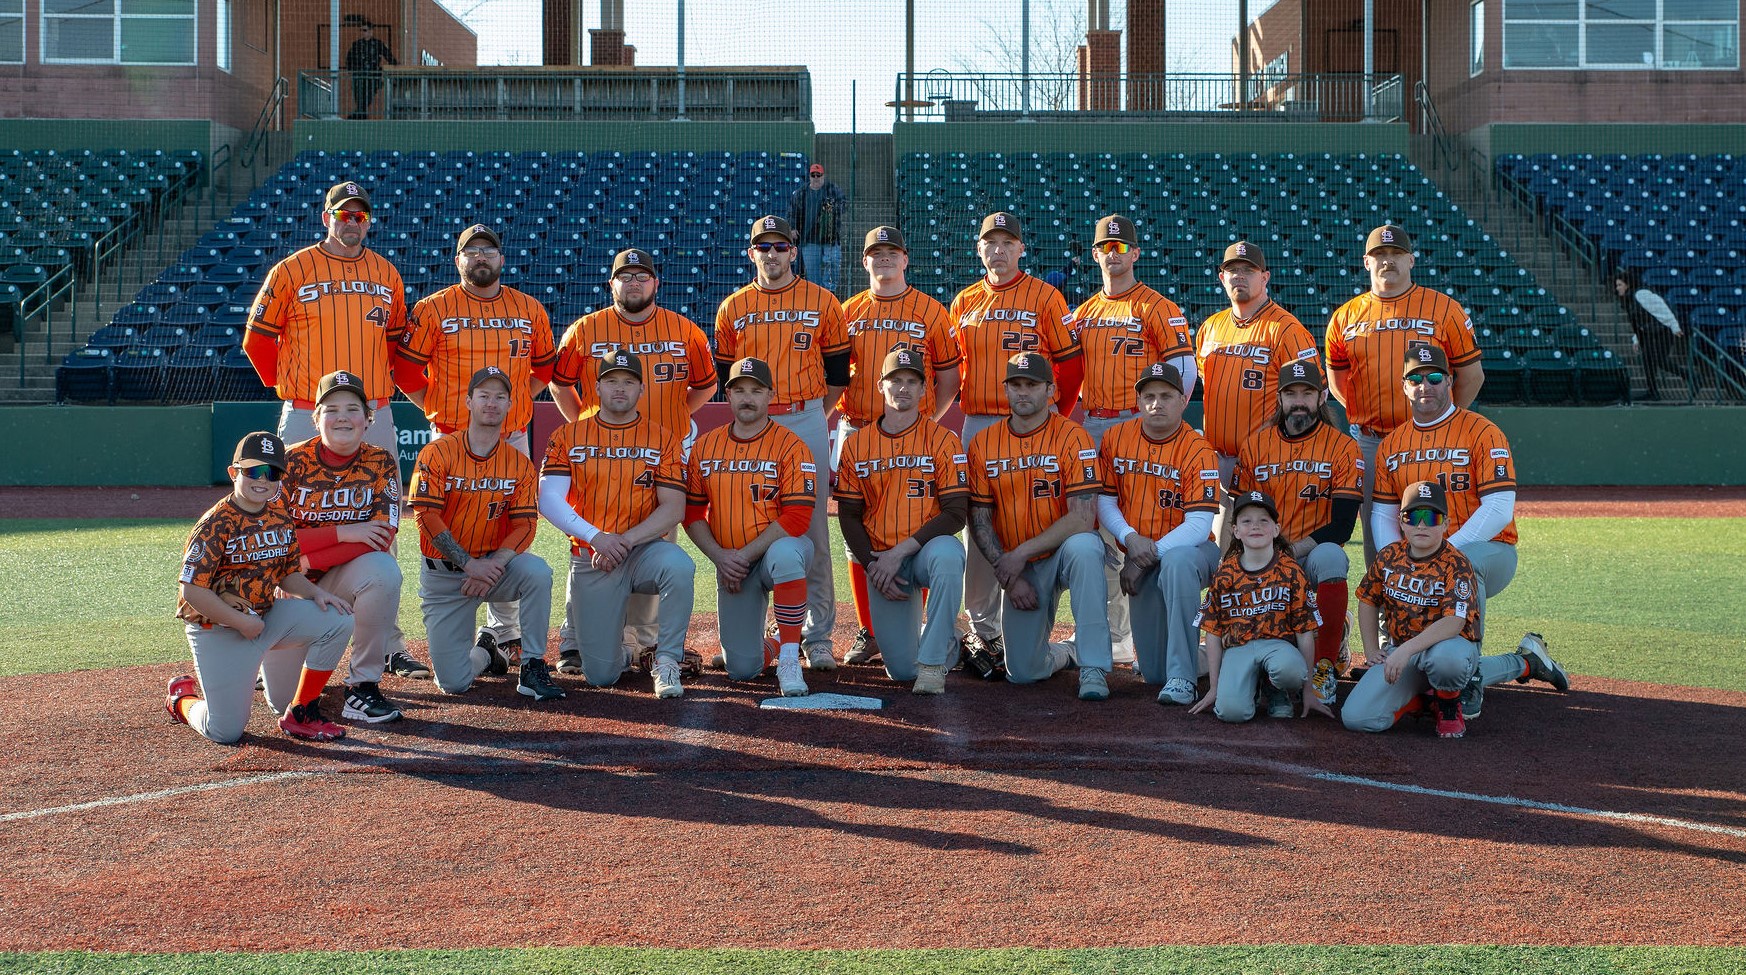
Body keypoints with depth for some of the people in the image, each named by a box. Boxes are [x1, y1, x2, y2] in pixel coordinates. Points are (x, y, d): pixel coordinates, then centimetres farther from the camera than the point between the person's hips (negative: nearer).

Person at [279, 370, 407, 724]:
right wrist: (342, 532, -23)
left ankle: (363, 687, -24)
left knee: (382, 570, -35)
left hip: (345, 577, 1)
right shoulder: (293, 462, -10)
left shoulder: (380, 463, -7)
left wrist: (310, 562, -25)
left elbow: (383, 537, -18)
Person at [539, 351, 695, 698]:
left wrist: (625, 541, -19)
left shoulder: (663, 440, 3)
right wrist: (595, 536, -20)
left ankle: (667, 662, -18)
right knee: (601, 675, -5)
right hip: (589, 559, 0)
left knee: (679, 565, -37)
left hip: (643, 550, 0)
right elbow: (548, 500, -7)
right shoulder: (568, 436, 5)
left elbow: (673, 509, -7)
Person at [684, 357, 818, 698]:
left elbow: (797, 518, -16)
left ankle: (789, 659, -28)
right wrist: (720, 557, -9)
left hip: (778, 547, -4)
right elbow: (693, 513, 7)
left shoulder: (790, 446, -8)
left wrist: (746, 555, -19)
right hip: (730, 564, 4)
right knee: (742, 668, -3)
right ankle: (773, 646, 36)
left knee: (784, 553, -42)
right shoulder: (705, 447, 6)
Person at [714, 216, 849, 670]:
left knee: (812, 533, -3)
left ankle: (817, 637, 3)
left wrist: (813, 418, 8)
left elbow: (838, 371, 8)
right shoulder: (733, 308, 9)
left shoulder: (822, 303, 4)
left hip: (807, 423, -2)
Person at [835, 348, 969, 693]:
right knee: (901, 669, -6)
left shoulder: (943, 441, -3)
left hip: (926, 550, -2)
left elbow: (956, 512, -11)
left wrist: (900, 552, -18)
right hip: (880, 559, 2)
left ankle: (934, 662, -25)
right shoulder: (857, 444, 6)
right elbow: (849, 515, 7)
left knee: (946, 554, -41)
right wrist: (872, 565, -8)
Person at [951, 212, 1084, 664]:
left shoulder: (1045, 298, 2)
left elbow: (1071, 361, 1)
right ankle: (982, 627, 12)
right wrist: (964, 413, 10)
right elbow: (953, 368, 19)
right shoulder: (964, 303, 14)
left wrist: (1054, 416, -1)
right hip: (977, 424, 4)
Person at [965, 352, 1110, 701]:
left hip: (1066, 549, -4)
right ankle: (1057, 654, 40)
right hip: (1017, 567, 4)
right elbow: (979, 519, 2)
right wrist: (1008, 577, -9)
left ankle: (1093, 668, -33)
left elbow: (1083, 517, -19)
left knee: (1083, 547, -41)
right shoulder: (983, 443, 1)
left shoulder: (1072, 437, -11)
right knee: (1022, 672, 0)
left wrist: (1022, 553, -20)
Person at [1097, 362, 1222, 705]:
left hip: (1190, 551, -4)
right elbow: (1104, 501, 2)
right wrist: (1130, 538, -16)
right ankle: (1152, 653, 40)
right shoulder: (1116, 438, 0)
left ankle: (1182, 678, -37)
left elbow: (1199, 526, -20)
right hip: (1142, 563, 4)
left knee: (1176, 561, -43)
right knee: (1153, 673, -1)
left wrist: (1149, 555, -26)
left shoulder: (1198, 451, -14)